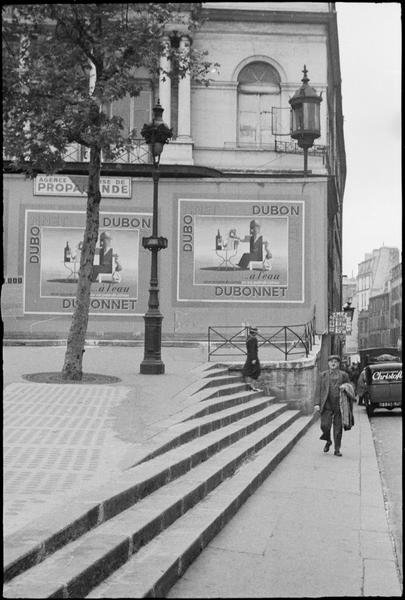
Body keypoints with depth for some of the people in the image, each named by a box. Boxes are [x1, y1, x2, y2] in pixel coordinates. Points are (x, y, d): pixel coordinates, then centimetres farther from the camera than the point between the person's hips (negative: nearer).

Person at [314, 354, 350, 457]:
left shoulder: (343, 375, 11)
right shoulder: (322, 375, 11)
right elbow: (318, 390, 8)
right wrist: (317, 403, -2)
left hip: (339, 405, 0)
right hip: (326, 405, 0)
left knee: (338, 427, 1)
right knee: (325, 425, -10)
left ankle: (337, 449, 11)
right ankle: (328, 441, 20)